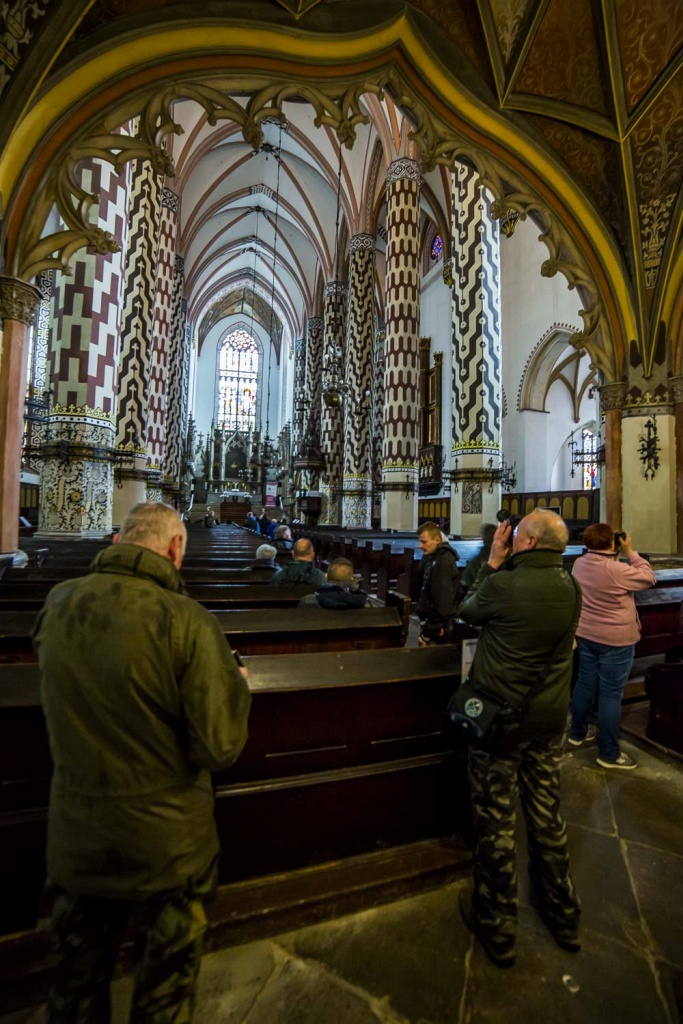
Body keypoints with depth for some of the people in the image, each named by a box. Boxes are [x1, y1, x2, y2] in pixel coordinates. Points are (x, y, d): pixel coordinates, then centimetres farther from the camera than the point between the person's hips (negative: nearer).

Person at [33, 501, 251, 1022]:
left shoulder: (58, 602, -12)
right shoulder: (187, 620, -28)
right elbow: (219, 748, -23)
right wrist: (236, 684, -6)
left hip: (74, 841, 5)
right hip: (165, 844, -4)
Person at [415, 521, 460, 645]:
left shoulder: (444, 562, -21)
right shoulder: (432, 557, 10)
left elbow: (441, 602, -23)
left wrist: (427, 634, -19)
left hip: (437, 629, -9)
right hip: (431, 620, 9)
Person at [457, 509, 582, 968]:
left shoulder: (503, 585, -25)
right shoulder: (570, 588, -4)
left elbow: (468, 610, -4)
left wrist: (493, 563, 0)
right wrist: (504, 568, 7)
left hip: (499, 720, -6)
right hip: (549, 722, 6)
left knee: (496, 821, 13)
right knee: (547, 814, 24)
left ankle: (497, 927, 34)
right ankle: (563, 915, 46)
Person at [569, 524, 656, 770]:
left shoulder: (579, 564, -2)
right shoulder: (616, 570, -24)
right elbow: (649, 578, -9)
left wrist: (618, 555, 8)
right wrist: (630, 551, -5)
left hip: (586, 634, 7)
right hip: (615, 639, -7)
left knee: (585, 684, 19)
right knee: (611, 694, 4)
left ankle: (577, 733, 35)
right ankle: (609, 753, 16)